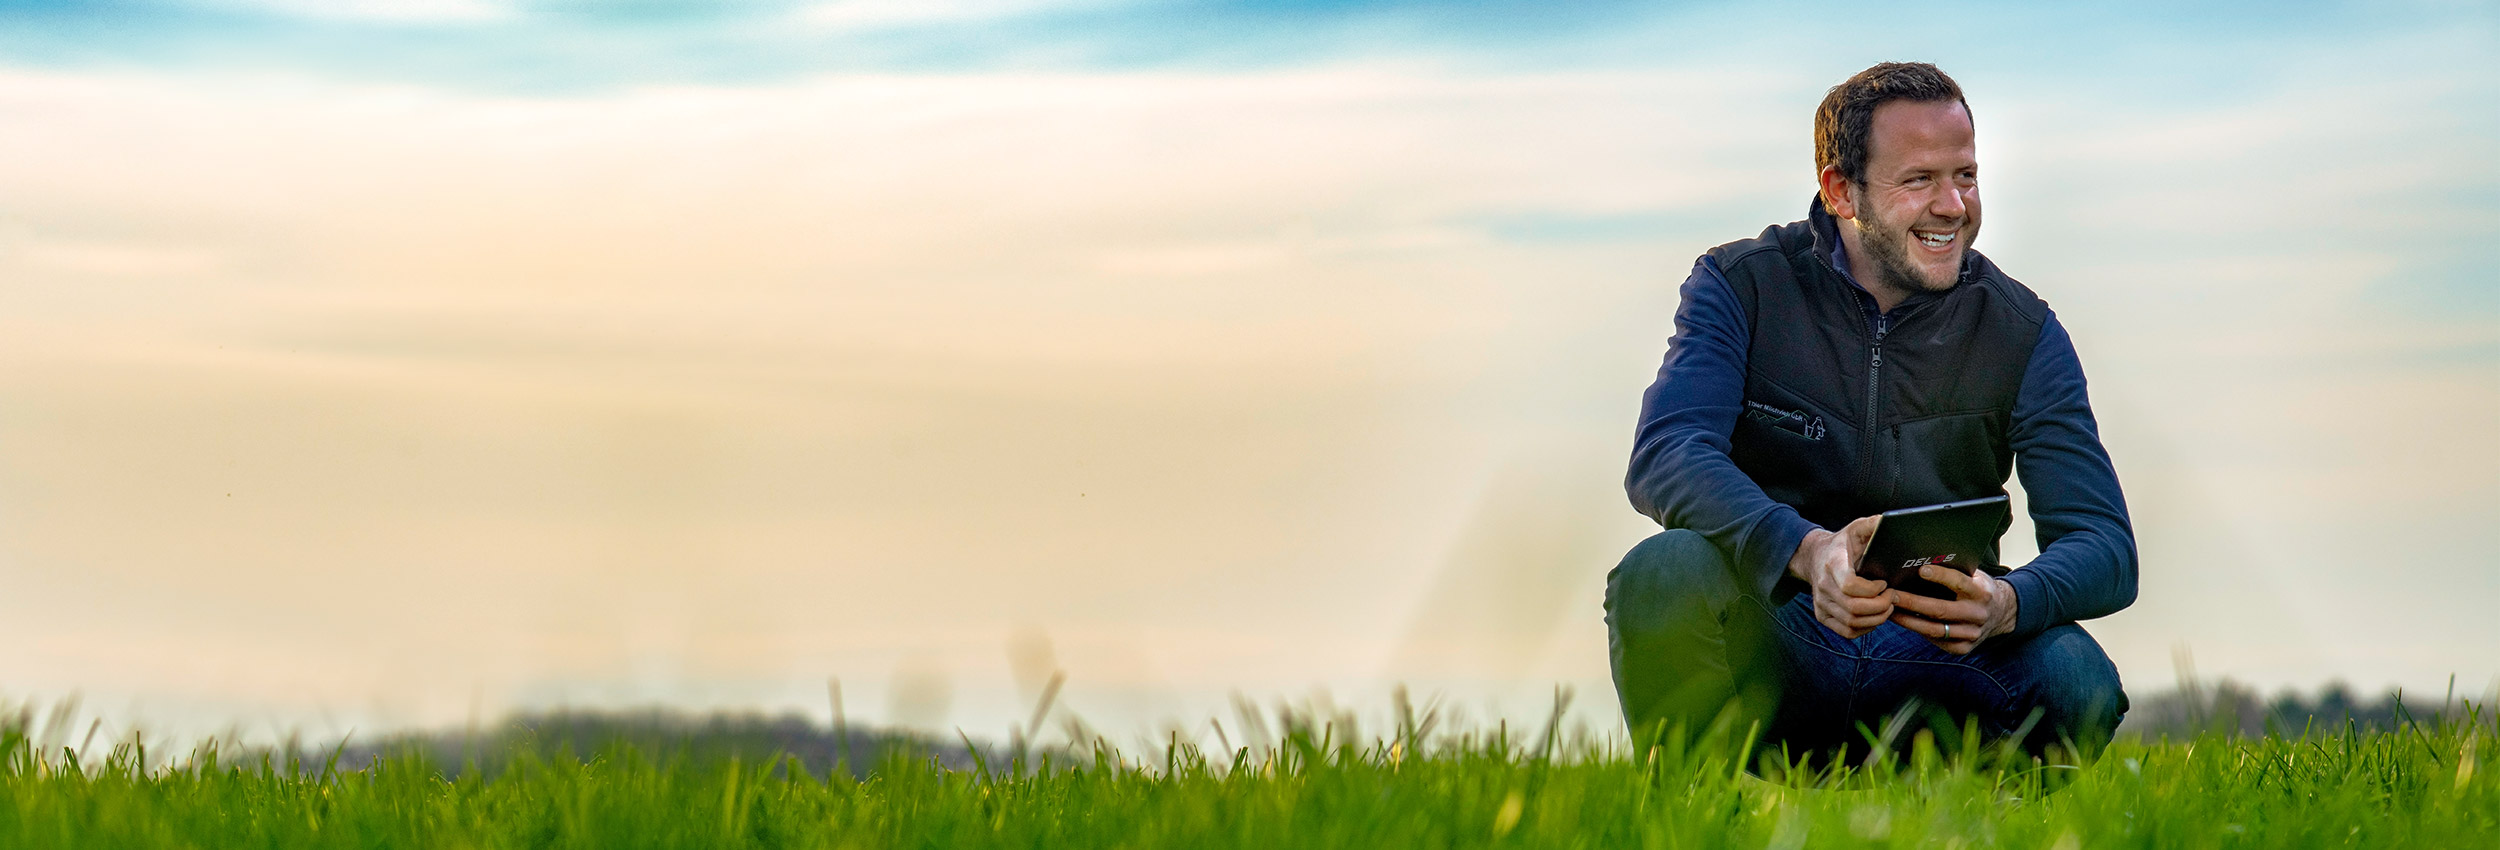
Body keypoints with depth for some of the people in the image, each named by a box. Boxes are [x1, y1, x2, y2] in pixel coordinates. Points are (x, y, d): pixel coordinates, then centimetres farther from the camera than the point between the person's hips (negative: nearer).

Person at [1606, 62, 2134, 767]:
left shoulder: (2023, 333, 1)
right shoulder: (1742, 286, -3)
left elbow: (2107, 548, -7)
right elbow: (1665, 457, -21)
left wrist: (2006, 603, -32)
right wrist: (1807, 550, -41)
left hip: (1933, 667, 1)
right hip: (1771, 651, -1)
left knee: (2077, 683, -31)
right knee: (1663, 573, -34)